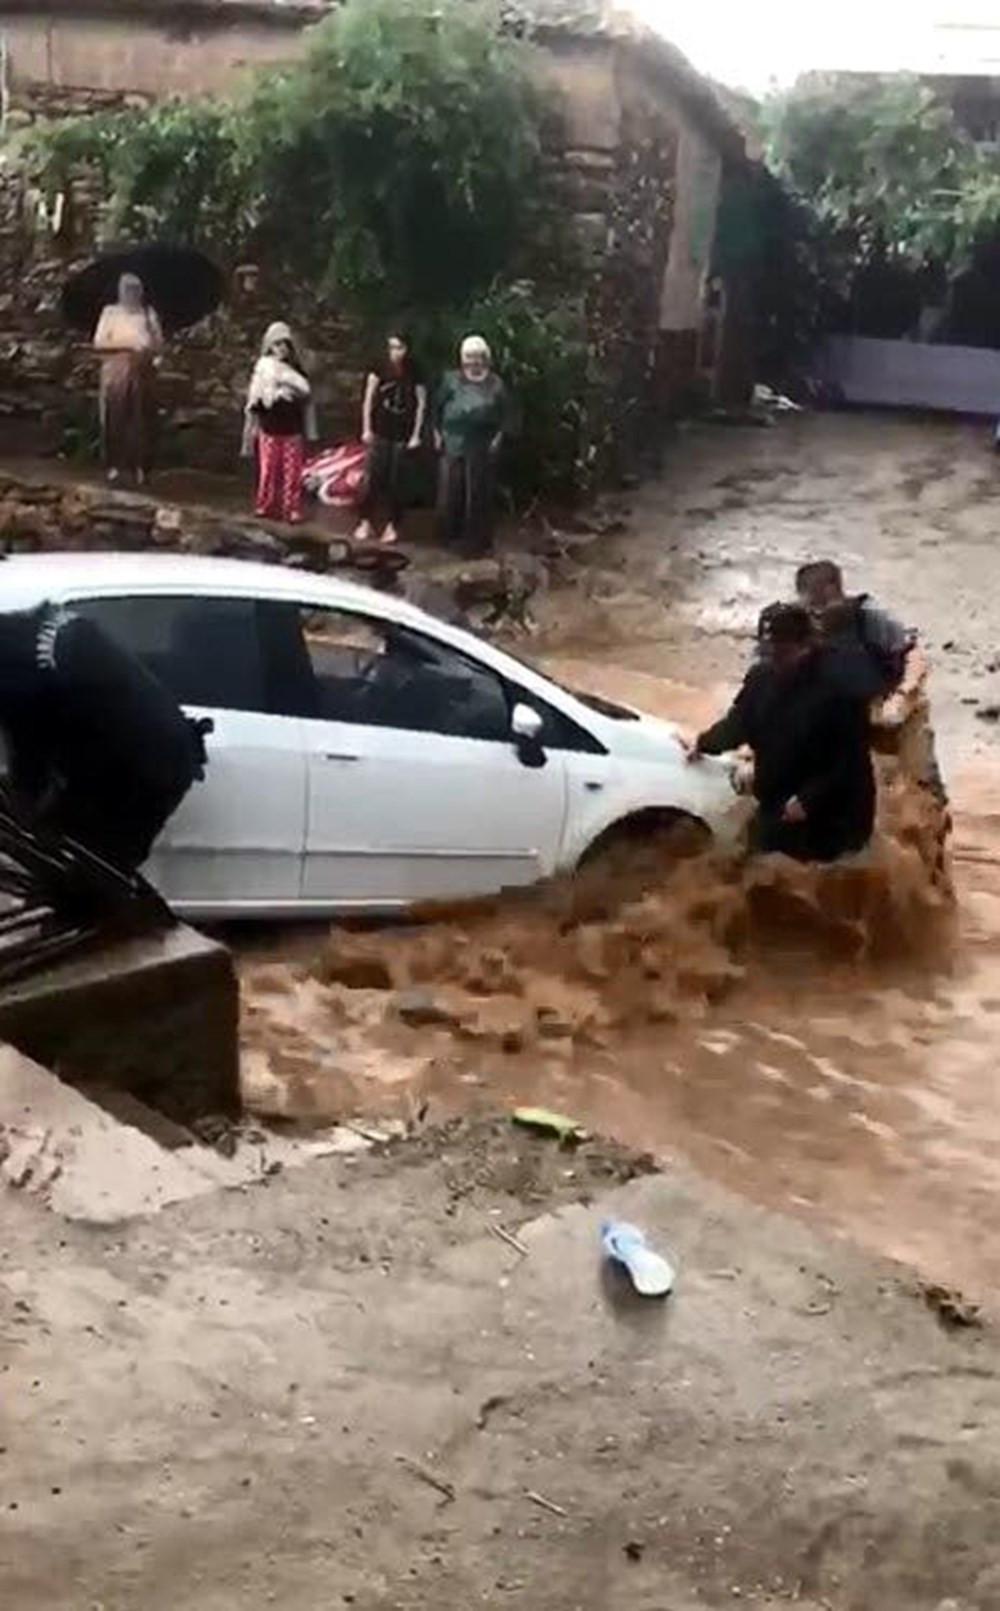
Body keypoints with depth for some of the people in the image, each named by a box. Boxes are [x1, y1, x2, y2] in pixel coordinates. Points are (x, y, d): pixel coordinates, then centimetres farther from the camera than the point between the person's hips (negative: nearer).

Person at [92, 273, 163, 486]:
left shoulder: (148, 313, 13)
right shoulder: (111, 312, 5)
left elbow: (159, 344, 12)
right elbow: (99, 343, -4)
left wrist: (148, 351, -10)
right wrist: (126, 345, -14)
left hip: (142, 374, 2)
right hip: (116, 374, -2)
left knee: (141, 421, -2)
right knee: (115, 419, -5)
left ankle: (140, 466, 0)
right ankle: (114, 465, -1)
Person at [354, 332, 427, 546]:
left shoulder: (414, 372, -3)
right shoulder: (380, 368, -5)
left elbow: (421, 404, 2)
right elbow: (369, 398, 0)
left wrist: (416, 434, -2)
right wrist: (366, 429, -3)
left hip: (403, 436, 0)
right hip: (380, 432, 0)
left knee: (396, 481, 3)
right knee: (373, 478, 0)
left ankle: (393, 525, 13)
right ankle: (366, 522, 10)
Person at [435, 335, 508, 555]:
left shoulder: (495, 385, 5)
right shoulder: (452, 380, 5)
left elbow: (503, 416, 7)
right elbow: (438, 408, 9)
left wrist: (498, 438, -3)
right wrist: (437, 433, 4)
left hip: (481, 447, -1)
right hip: (453, 443, 1)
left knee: (477, 492, 1)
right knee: (450, 491, 2)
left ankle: (475, 539, 9)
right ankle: (450, 536, 14)